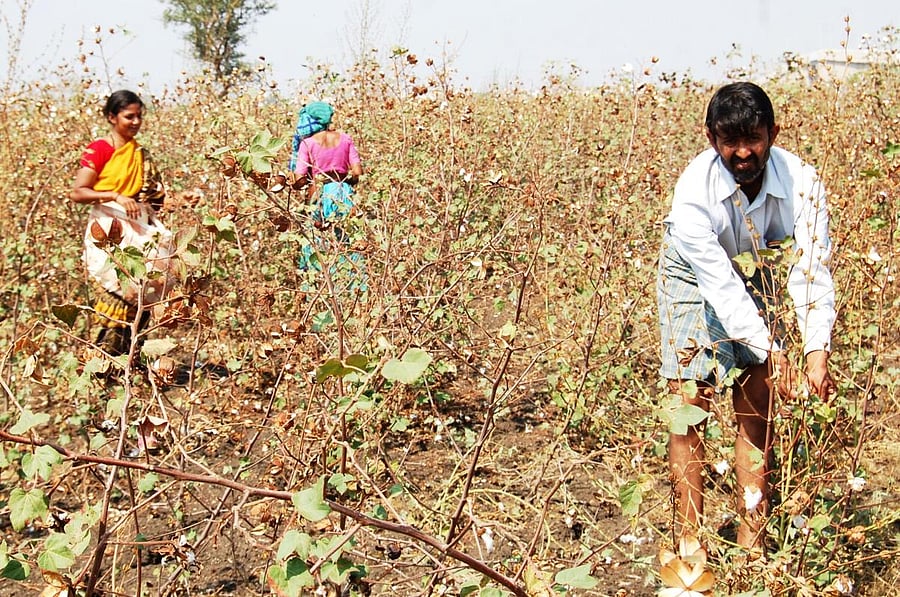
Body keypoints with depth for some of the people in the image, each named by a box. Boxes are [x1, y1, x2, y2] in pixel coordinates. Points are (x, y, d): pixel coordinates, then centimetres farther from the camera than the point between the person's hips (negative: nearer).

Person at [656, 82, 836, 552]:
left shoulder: (801, 182, -28)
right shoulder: (693, 191, -33)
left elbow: (811, 268, -31)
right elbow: (719, 282, -32)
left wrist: (817, 350, -44)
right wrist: (771, 352, -35)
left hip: (756, 274, 2)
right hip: (696, 277, -2)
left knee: (758, 404, -2)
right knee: (689, 403, -8)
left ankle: (752, 543, 6)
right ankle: (689, 540, 1)